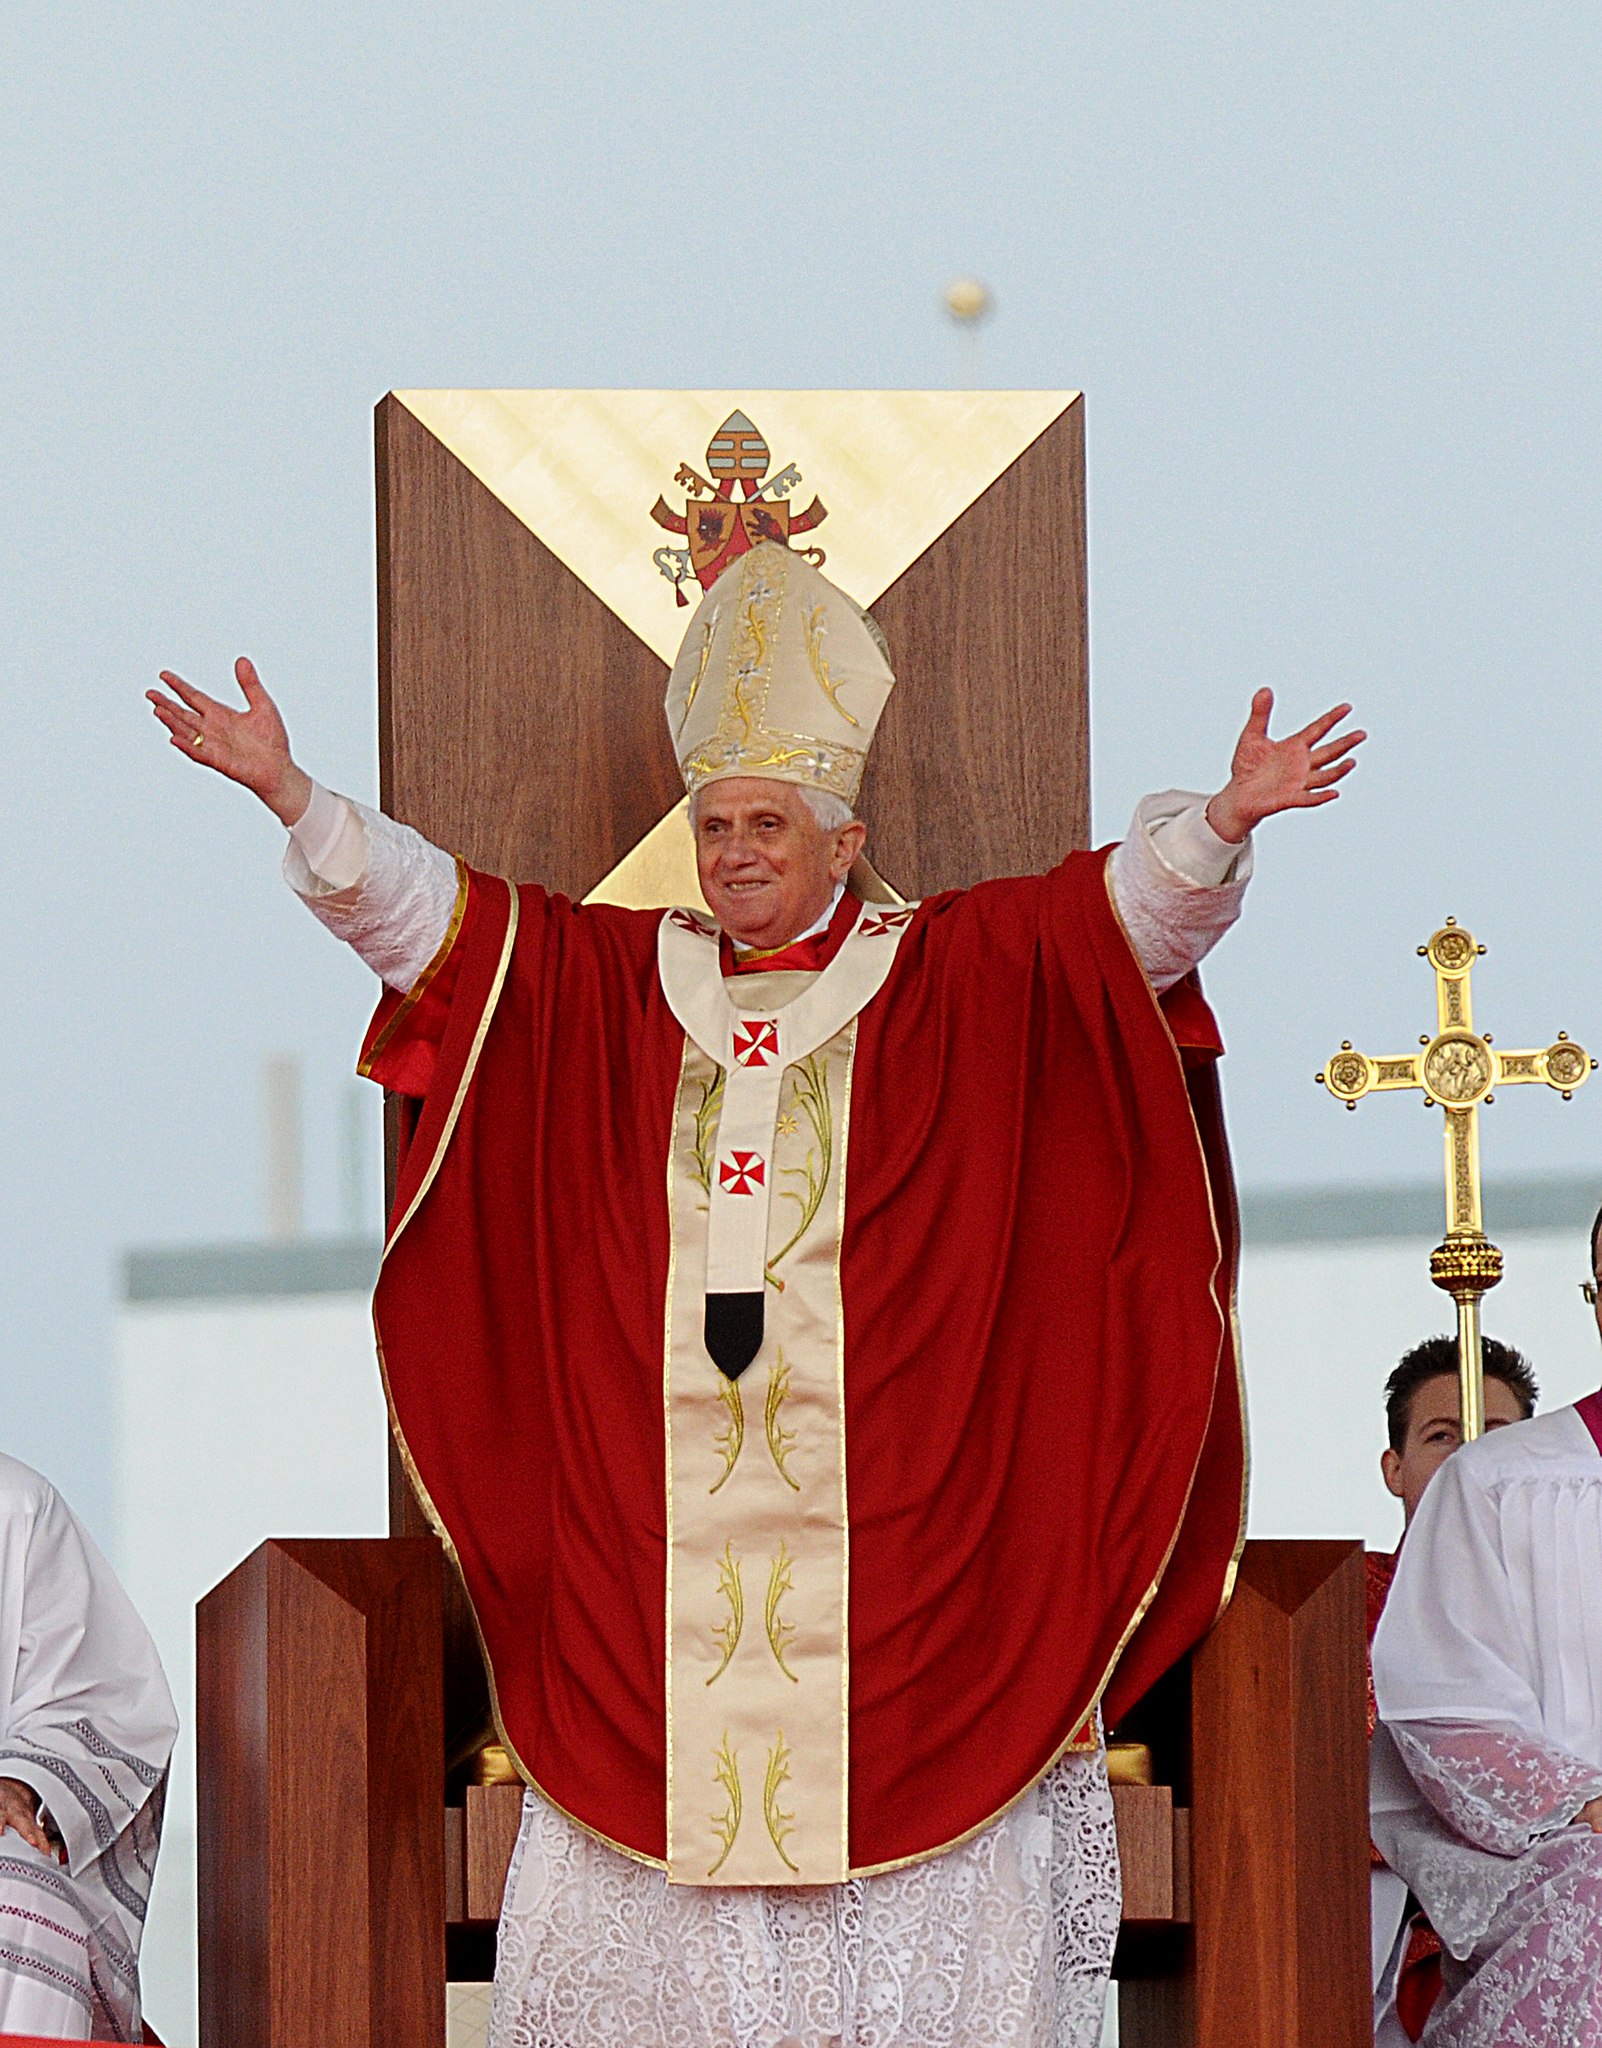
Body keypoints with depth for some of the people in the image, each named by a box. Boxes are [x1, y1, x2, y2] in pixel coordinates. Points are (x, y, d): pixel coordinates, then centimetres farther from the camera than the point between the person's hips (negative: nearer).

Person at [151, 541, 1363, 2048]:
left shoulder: (948, 976, 8)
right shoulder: (609, 982, 14)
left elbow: (1133, 912, -3)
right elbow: (420, 910, 11)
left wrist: (1222, 823, -22)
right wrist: (294, 796, -1)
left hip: (882, 1497, -2)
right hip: (656, 1498, 2)